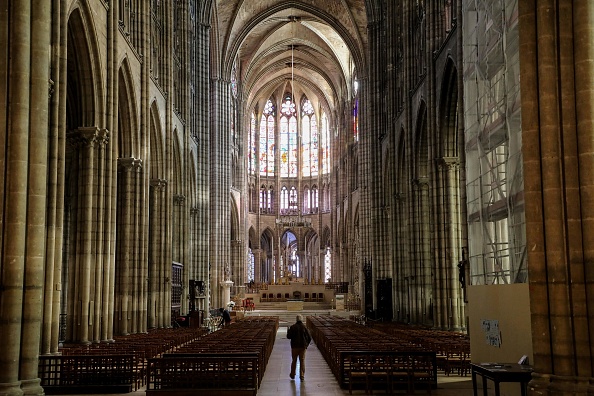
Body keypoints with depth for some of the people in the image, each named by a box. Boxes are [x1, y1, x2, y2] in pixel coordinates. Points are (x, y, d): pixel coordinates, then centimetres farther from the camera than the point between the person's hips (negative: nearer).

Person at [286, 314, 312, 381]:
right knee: (302, 361, 6)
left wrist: (288, 331, 14)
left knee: (294, 360, 13)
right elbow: (309, 338, -3)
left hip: (295, 346, 0)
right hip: (303, 346, 0)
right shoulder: (304, 327, -5)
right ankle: (302, 376, 5)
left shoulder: (292, 327, -8)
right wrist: (306, 344, 12)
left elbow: (288, 337, -6)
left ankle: (292, 375, 23)